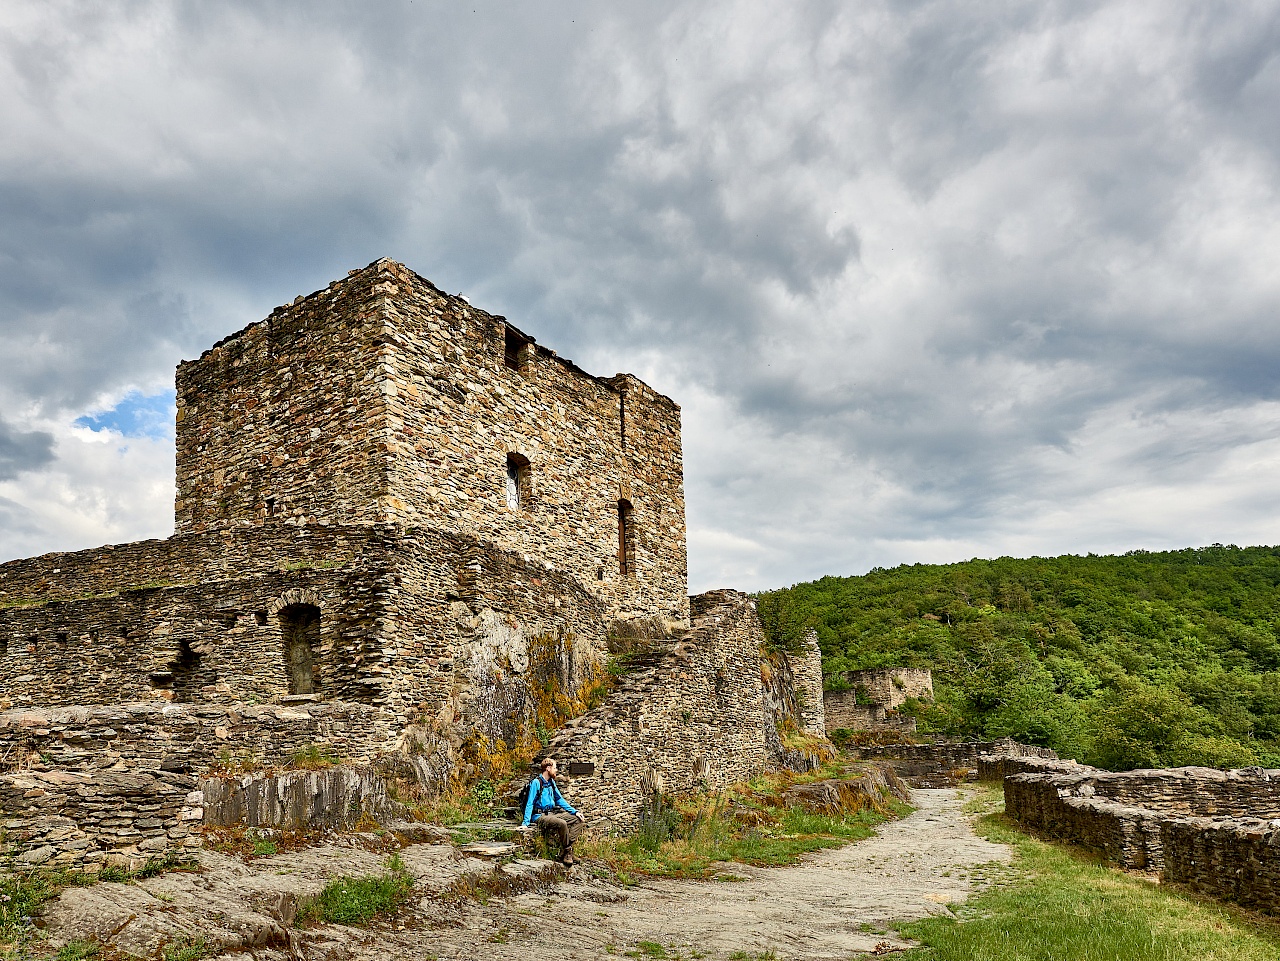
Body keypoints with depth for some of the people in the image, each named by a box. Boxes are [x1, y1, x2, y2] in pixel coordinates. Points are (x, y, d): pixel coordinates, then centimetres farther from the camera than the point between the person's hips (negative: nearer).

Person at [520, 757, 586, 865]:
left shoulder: (551, 782, 16)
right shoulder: (536, 783, -9)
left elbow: (560, 800, 20)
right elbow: (530, 804, -12)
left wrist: (575, 812, 10)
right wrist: (525, 823, -21)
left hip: (552, 814, 9)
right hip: (540, 816, -9)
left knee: (578, 820, -5)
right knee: (562, 823, -34)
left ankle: (566, 850, -15)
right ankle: (567, 852, -14)